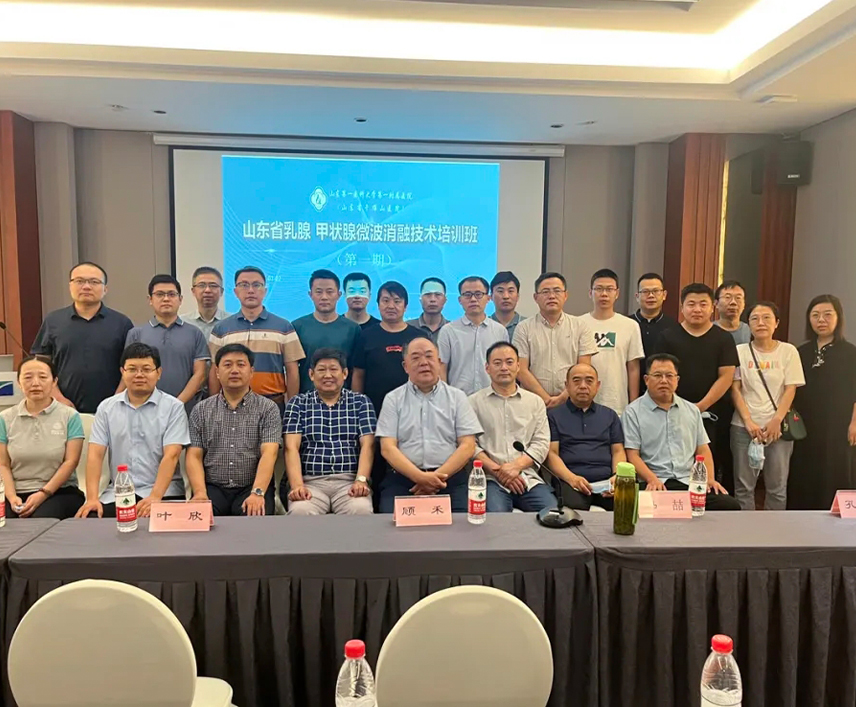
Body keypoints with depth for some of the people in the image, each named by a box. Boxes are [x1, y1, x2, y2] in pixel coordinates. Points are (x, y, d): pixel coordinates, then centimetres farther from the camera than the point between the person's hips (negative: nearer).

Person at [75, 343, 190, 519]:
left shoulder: (173, 407, -2)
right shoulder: (106, 407, 9)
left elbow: (171, 455, -12)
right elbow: (95, 454, 1)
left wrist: (155, 497, -24)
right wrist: (92, 497, -12)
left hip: (164, 491, -3)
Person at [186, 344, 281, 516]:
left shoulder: (268, 408, 2)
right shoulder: (201, 410, 11)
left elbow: (269, 453, -9)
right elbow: (194, 456, 5)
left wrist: (257, 493, -24)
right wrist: (200, 492, -13)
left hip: (253, 488, -2)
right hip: (213, 488, 2)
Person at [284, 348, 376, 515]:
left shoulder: (360, 402, 13)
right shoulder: (298, 403, 13)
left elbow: (367, 445, 2)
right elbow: (292, 447, 1)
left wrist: (361, 480, -15)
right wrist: (297, 485, -16)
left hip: (349, 481, 0)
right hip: (310, 482, 0)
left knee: (361, 510, -32)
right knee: (299, 512, -32)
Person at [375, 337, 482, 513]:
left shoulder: (457, 397, 11)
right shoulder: (393, 399, 10)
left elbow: (468, 446, 3)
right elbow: (388, 448, 0)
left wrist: (438, 477, -11)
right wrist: (420, 477, -15)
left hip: (450, 477, 1)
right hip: (403, 478, 0)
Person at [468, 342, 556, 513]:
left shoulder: (535, 402, 15)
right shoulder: (474, 402, 7)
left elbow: (542, 443, 7)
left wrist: (516, 465, -10)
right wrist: (497, 470, -12)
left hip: (529, 478, 3)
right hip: (490, 478, -2)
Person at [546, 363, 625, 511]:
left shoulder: (610, 415, 23)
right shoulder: (553, 415, 12)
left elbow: (618, 451, 17)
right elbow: (551, 453, 4)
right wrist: (572, 478, -14)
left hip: (606, 481, 4)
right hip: (569, 481, -4)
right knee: (575, 507, -37)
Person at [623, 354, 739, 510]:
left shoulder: (692, 410, 20)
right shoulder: (633, 412, 3)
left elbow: (703, 449, 20)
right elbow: (632, 455, -3)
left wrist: (709, 478, 3)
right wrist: (652, 479, -18)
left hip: (691, 481, 5)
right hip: (657, 484, -5)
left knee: (730, 505, -22)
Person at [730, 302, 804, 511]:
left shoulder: (788, 351, 4)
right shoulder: (740, 351, 4)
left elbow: (790, 389, 0)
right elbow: (735, 389, 0)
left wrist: (776, 421, -10)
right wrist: (748, 421, -10)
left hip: (778, 426, 0)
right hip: (744, 426, 0)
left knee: (777, 487, 4)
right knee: (744, 486, 3)